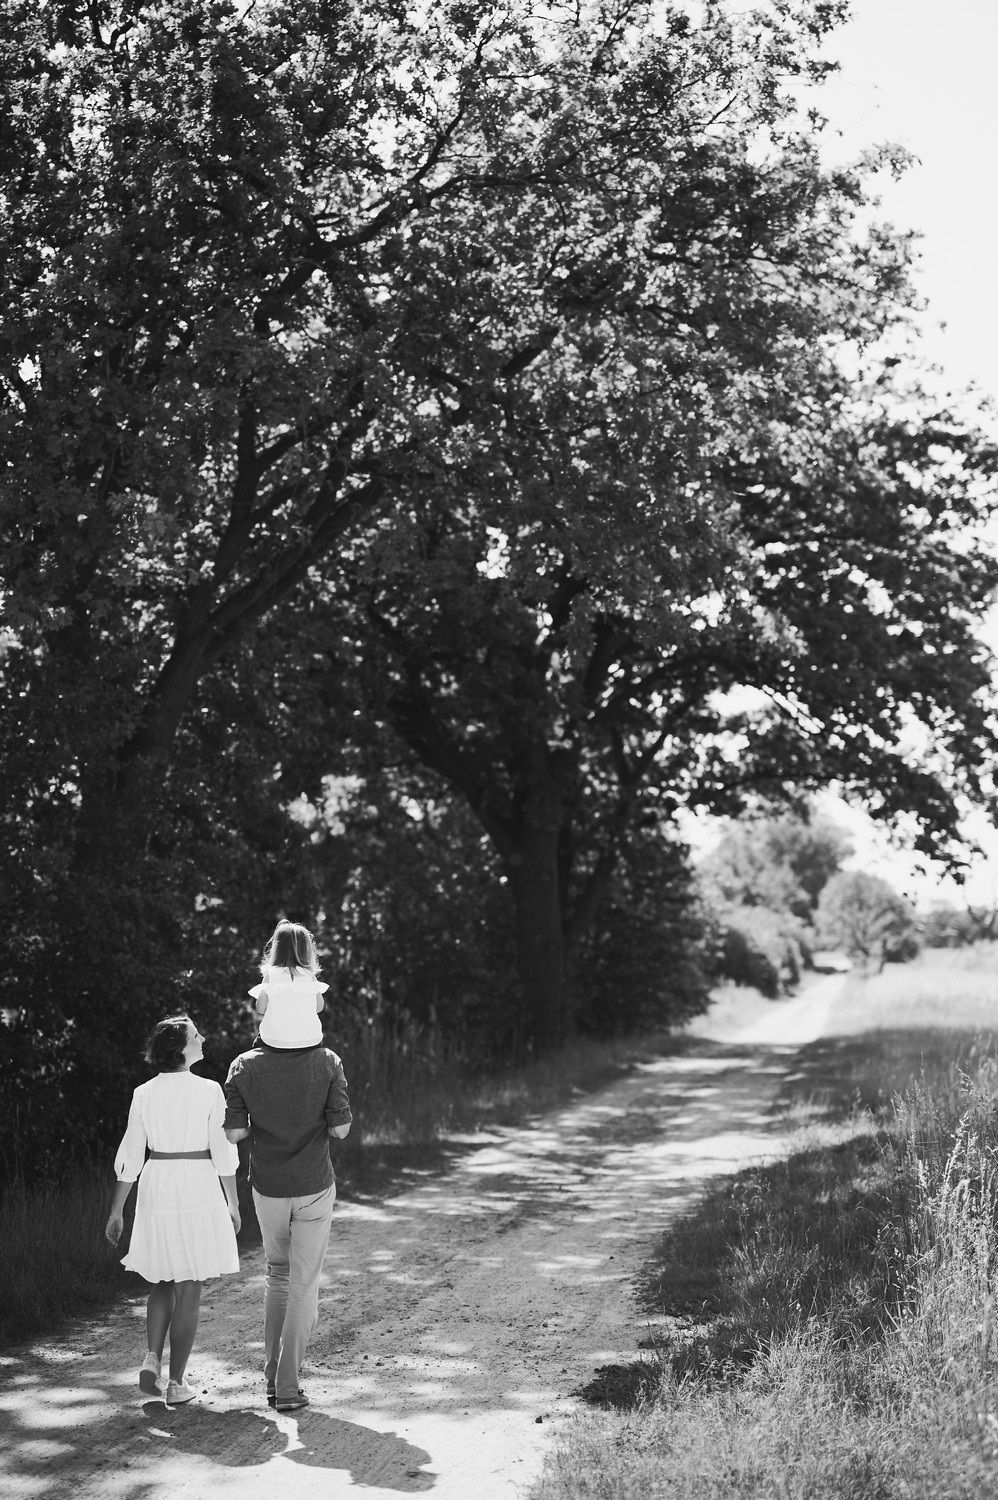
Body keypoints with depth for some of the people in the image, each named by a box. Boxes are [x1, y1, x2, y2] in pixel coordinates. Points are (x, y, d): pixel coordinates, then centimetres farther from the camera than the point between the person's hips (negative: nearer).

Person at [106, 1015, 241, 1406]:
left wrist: (116, 1210, 11)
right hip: (199, 1189, -3)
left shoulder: (144, 1095, 1)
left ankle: (152, 1358, 3)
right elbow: (223, 1151, -7)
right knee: (189, 1288, 5)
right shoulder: (209, 1091, -9)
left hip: (156, 1188, 4)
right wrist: (233, 1203, 3)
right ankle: (176, 1383, 6)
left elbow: (130, 1157, 3)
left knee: (165, 1280, 20)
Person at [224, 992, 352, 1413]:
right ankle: (288, 1386, 2)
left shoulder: (245, 1066, -9)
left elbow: (234, 1132, -10)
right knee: (304, 1287, 6)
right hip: (314, 1188, -2)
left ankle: (273, 1378, 18)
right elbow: (340, 1129, -11)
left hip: (268, 1188, 2)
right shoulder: (326, 1062, -13)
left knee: (278, 1277, 21)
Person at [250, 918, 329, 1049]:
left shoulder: (270, 975, -5)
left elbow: (260, 1010, -2)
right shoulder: (310, 976, -1)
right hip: (310, 1040, 1)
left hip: (275, 1041, -1)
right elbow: (319, 1007, 7)